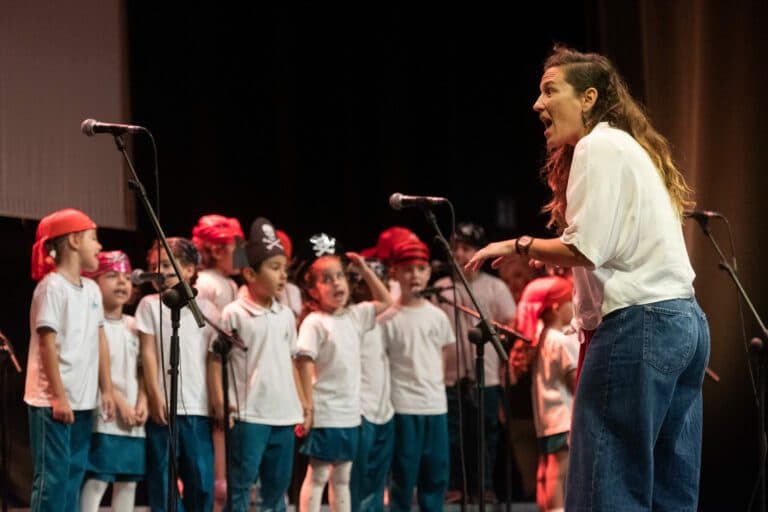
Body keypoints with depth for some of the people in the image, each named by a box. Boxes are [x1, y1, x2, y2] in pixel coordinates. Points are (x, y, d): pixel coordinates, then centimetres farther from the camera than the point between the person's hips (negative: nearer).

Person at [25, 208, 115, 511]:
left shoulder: (91, 289, 13)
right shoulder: (52, 287, -10)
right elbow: (47, 343, -14)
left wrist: (107, 390, 11)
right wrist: (59, 396, -17)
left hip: (83, 401, 8)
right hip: (52, 401, -8)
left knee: (74, 475, 9)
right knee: (52, 477, -8)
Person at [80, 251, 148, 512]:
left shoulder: (133, 326, 15)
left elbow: (141, 370, 15)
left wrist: (142, 403, -2)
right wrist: (120, 402, -15)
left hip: (133, 419, 7)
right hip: (104, 416, -7)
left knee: (129, 480, 8)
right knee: (96, 480, -11)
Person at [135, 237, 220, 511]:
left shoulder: (205, 308, 8)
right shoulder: (150, 305, 6)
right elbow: (148, 352, 1)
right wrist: (155, 395, -7)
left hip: (198, 405, 1)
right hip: (164, 404, -1)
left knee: (201, 475, 1)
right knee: (161, 473, 1)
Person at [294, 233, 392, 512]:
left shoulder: (355, 316, 9)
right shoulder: (314, 323, -11)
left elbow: (385, 302, 22)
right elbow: (304, 364, -14)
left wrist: (365, 270, 11)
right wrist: (307, 408, -17)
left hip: (350, 413, 7)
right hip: (324, 415, -7)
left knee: (342, 478, 13)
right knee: (317, 476, -1)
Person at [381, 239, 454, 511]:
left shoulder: (437, 316, 9)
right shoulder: (389, 318, -5)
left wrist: (436, 384, 13)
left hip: (436, 405, 5)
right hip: (404, 405, -5)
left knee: (436, 473, 7)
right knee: (404, 473, -1)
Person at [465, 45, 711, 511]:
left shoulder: (598, 146, -6)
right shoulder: (630, 146, 24)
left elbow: (587, 248, -15)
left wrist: (517, 246, -2)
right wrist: (552, 258, 21)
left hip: (638, 324, -10)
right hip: (684, 322, 10)